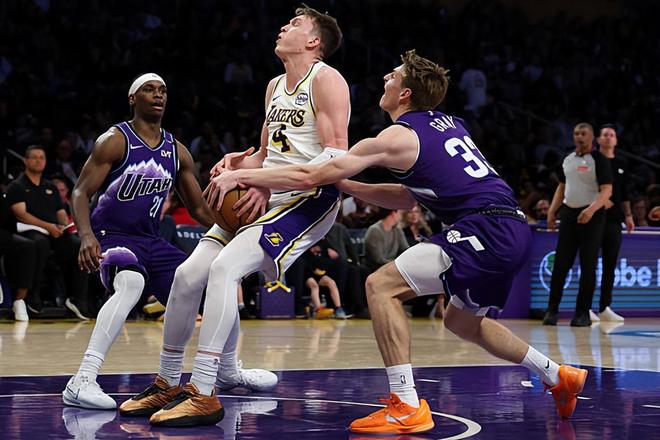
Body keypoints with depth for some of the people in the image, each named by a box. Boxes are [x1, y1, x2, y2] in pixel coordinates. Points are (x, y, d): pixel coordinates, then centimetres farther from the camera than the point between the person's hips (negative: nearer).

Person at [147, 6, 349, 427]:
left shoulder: (326, 80, -8)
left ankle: (203, 396, -24)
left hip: (309, 199, -9)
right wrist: (240, 164, 3)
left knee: (224, 267, -25)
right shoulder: (275, 86, 19)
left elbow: (337, 156, -17)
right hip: (269, 198, 9)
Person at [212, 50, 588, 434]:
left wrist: (243, 176, 3)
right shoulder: (446, 124, 20)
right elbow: (409, 199, 27)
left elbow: (311, 176, -5)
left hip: (486, 229, -9)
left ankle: (407, 407, -15)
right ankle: (559, 377, 34)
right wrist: (346, 186, 22)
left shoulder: (398, 138, -4)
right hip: (514, 232, 9)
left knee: (382, 286, -8)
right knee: (461, 322, 28)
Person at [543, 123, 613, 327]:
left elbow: (607, 190, -15)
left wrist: (592, 209, -30)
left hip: (591, 216, -5)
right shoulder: (567, 160, 13)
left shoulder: (598, 160, -7)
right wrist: (552, 211, 12)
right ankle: (552, 310, 6)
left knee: (588, 266, -3)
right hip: (569, 213, 6)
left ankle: (583, 313, 2)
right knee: (560, 264, 2)